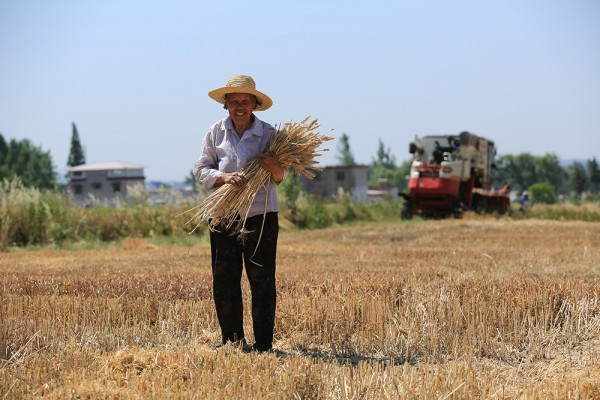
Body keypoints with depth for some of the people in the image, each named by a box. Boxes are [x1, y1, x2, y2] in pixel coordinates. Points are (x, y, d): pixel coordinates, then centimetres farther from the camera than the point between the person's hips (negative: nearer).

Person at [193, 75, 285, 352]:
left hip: (260, 215, -2)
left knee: (262, 280, -2)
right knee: (224, 279, 6)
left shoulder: (268, 134, 1)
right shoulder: (216, 132, 4)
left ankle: (263, 342, 4)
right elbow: (200, 168, 1)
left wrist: (276, 168, -21)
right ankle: (231, 337, 17)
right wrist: (224, 176, -18)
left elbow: (281, 178, 3)